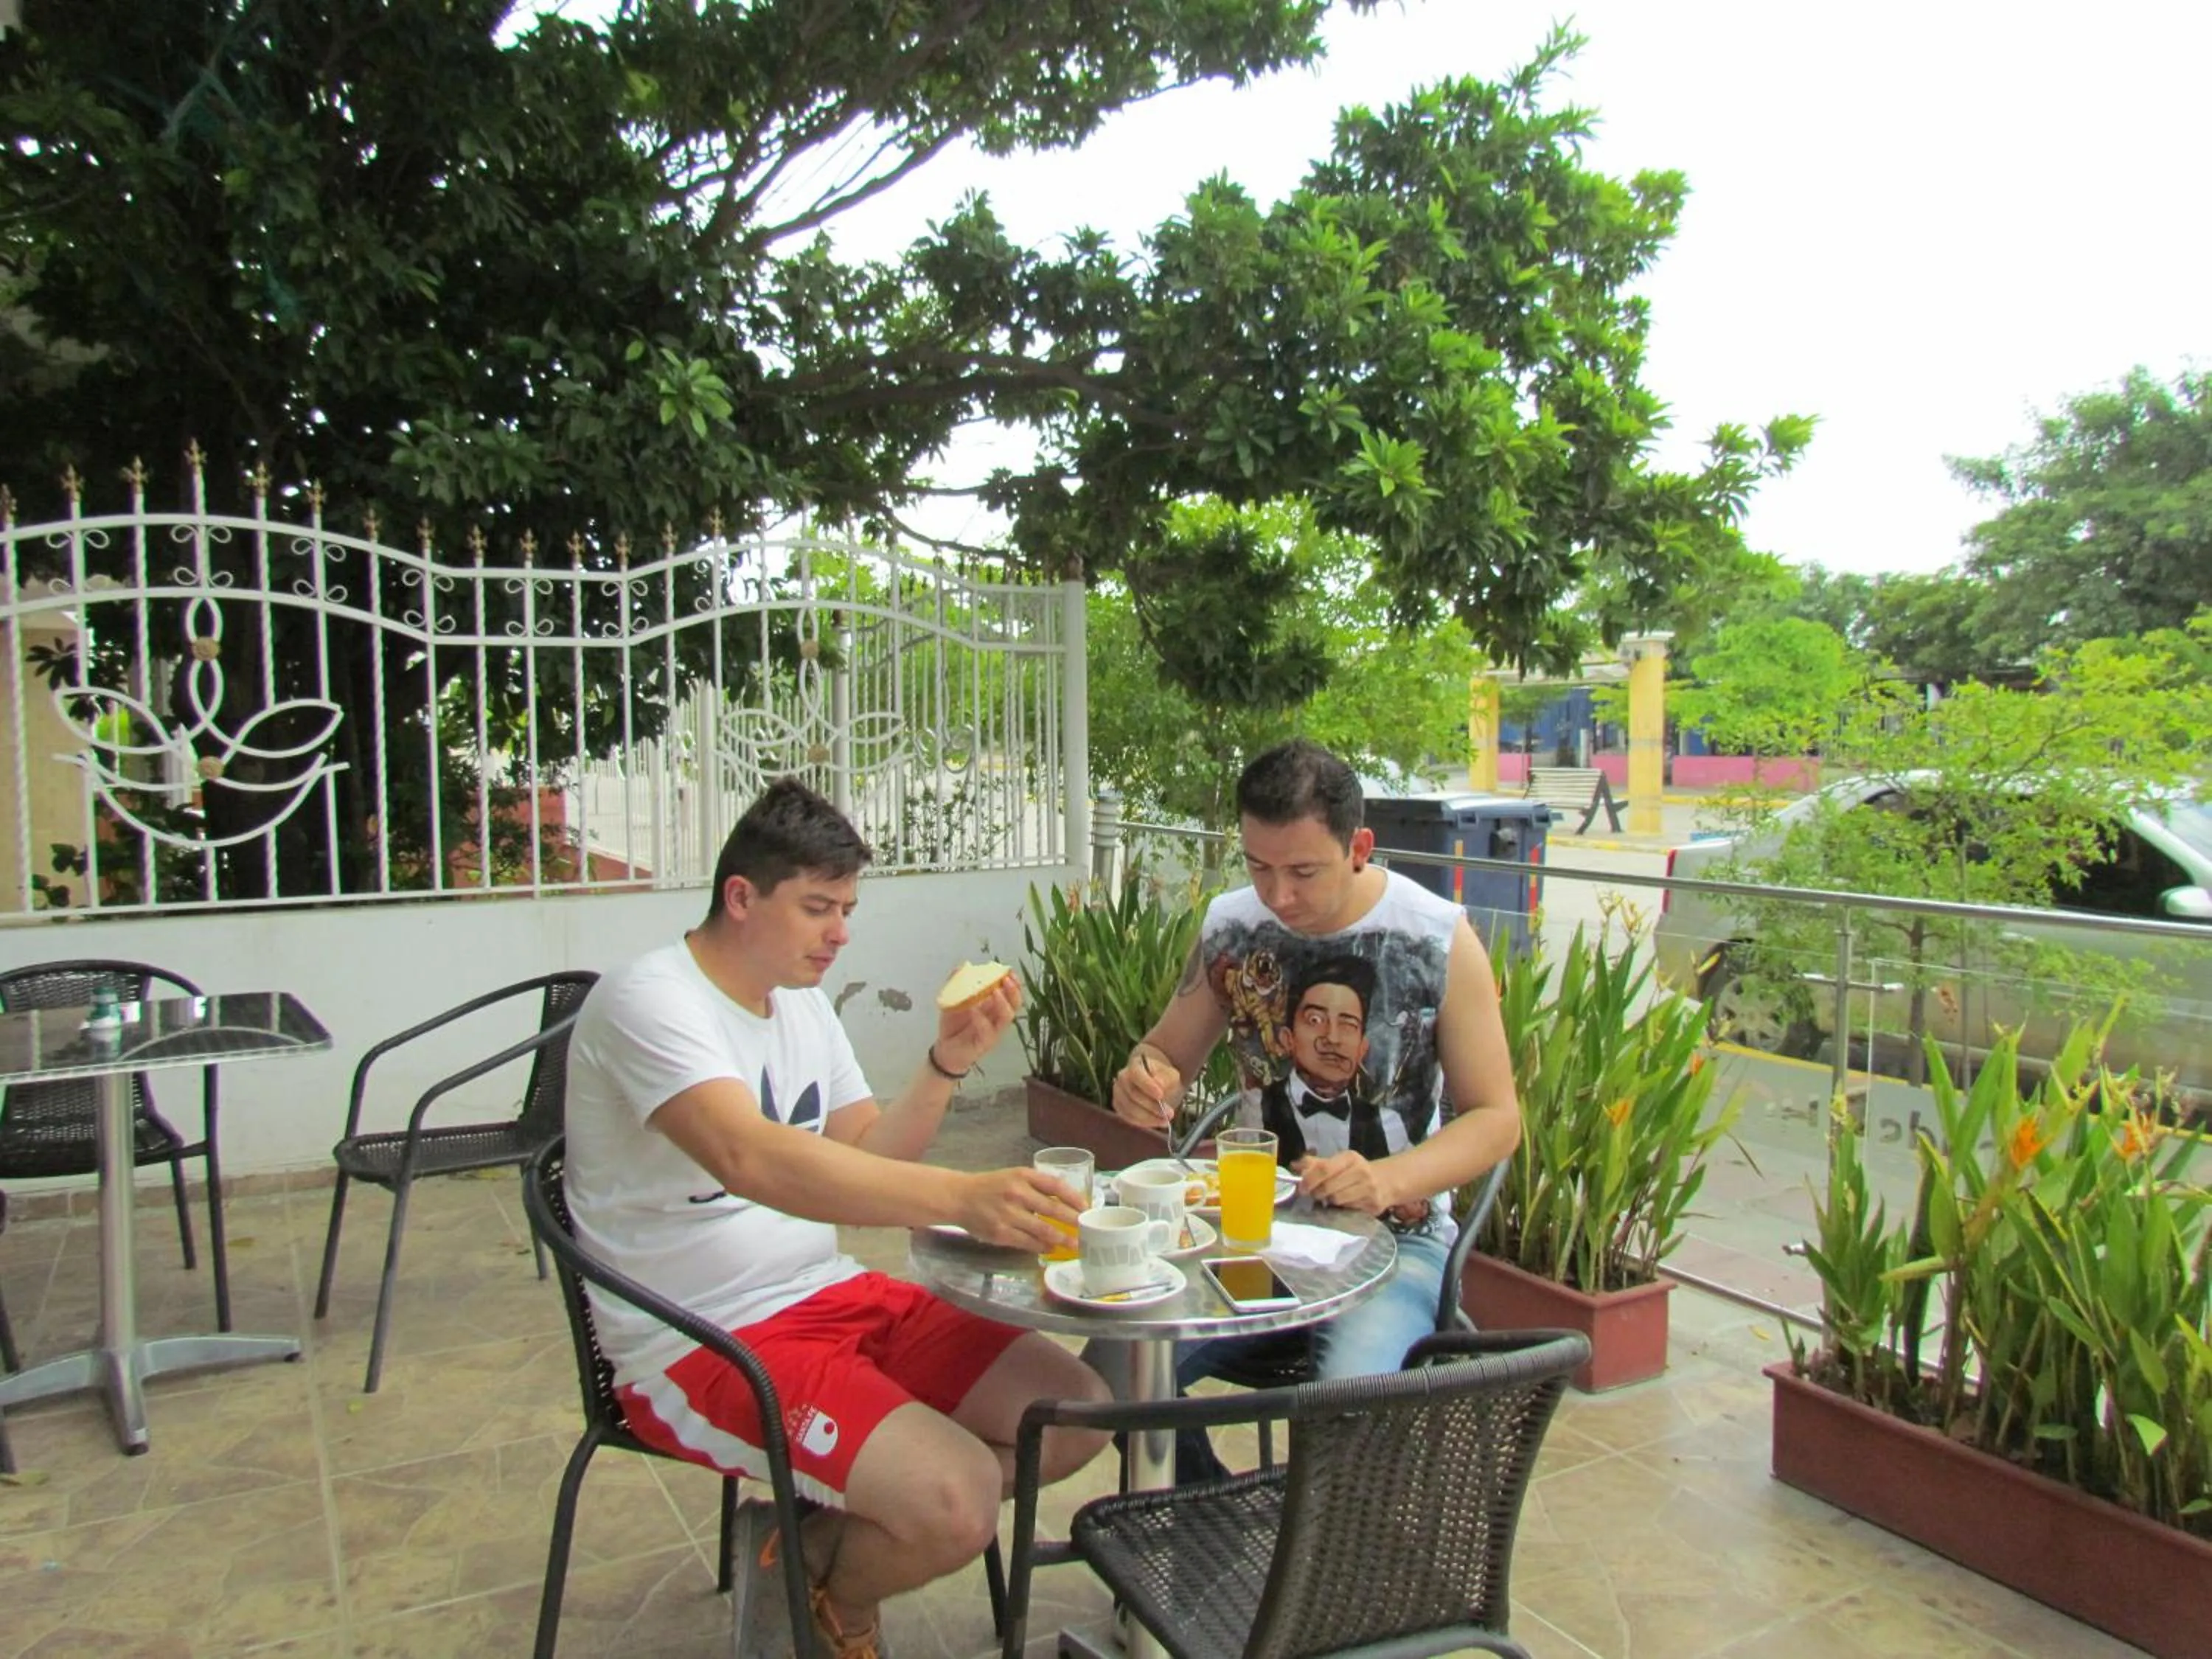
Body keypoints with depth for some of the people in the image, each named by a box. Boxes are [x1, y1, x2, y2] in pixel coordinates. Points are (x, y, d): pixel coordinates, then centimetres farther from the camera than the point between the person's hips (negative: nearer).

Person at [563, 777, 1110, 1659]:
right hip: (701, 1347, -8)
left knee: (1076, 1413, -1)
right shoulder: (647, 1001, -18)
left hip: (831, 1293, 8)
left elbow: (867, 1159, 10)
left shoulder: (802, 1000, 10)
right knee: (957, 1500, -26)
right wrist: (960, 1196, -46)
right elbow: (749, 1158, -36)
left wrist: (947, 1063, -7)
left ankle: (821, 1542, 13)